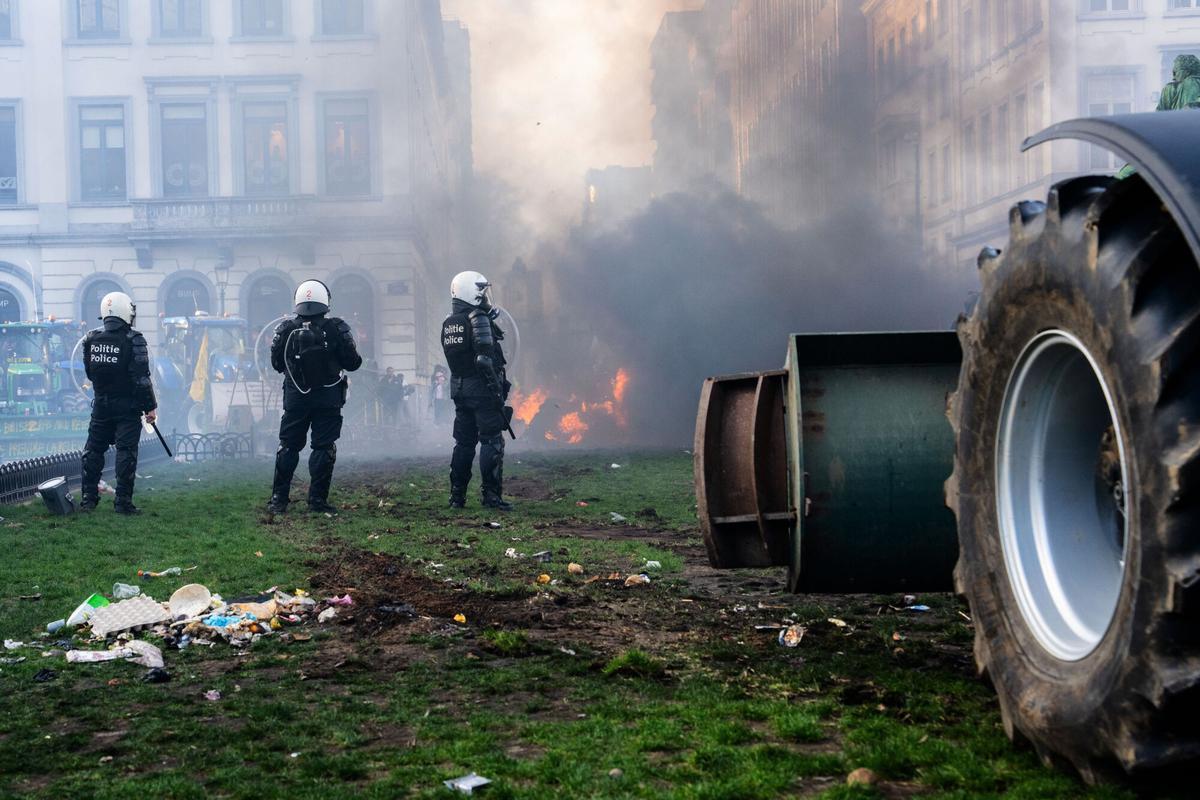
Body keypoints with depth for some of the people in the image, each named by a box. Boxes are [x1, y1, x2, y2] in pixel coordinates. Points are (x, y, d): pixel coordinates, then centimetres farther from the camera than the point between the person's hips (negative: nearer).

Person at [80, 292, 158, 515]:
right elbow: (141, 378, -16)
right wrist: (150, 406, -10)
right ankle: (123, 502, -3)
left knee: (93, 450, 13)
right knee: (126, 452, -2)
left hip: (101, 403, 5)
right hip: (127, 406, -4)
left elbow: (89, 373, 10)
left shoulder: (91, 339, 1)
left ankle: (89, 499, 15)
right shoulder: (133, 340, -14)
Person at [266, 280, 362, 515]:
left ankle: (278, 499, 11)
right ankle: (317, 500, 2)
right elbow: (352, 363, -7)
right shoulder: (336, 329, -12)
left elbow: (276, 364, 3)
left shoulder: (286, 330, -6)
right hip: (328, 398, -2)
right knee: (324, 447, 4)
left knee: (288, 446, 11)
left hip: (295, 398, 2)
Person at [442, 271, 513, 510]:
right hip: (482, 389, -8)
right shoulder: (478, 320, -14)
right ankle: (491, 495, -4)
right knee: (492, 442, -2)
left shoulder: (448, 324, 11)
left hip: (459, 389, 8)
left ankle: (457, 496, 16)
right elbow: (485, 359, -21)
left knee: (463, 442, 14)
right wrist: (497, 389, -17)